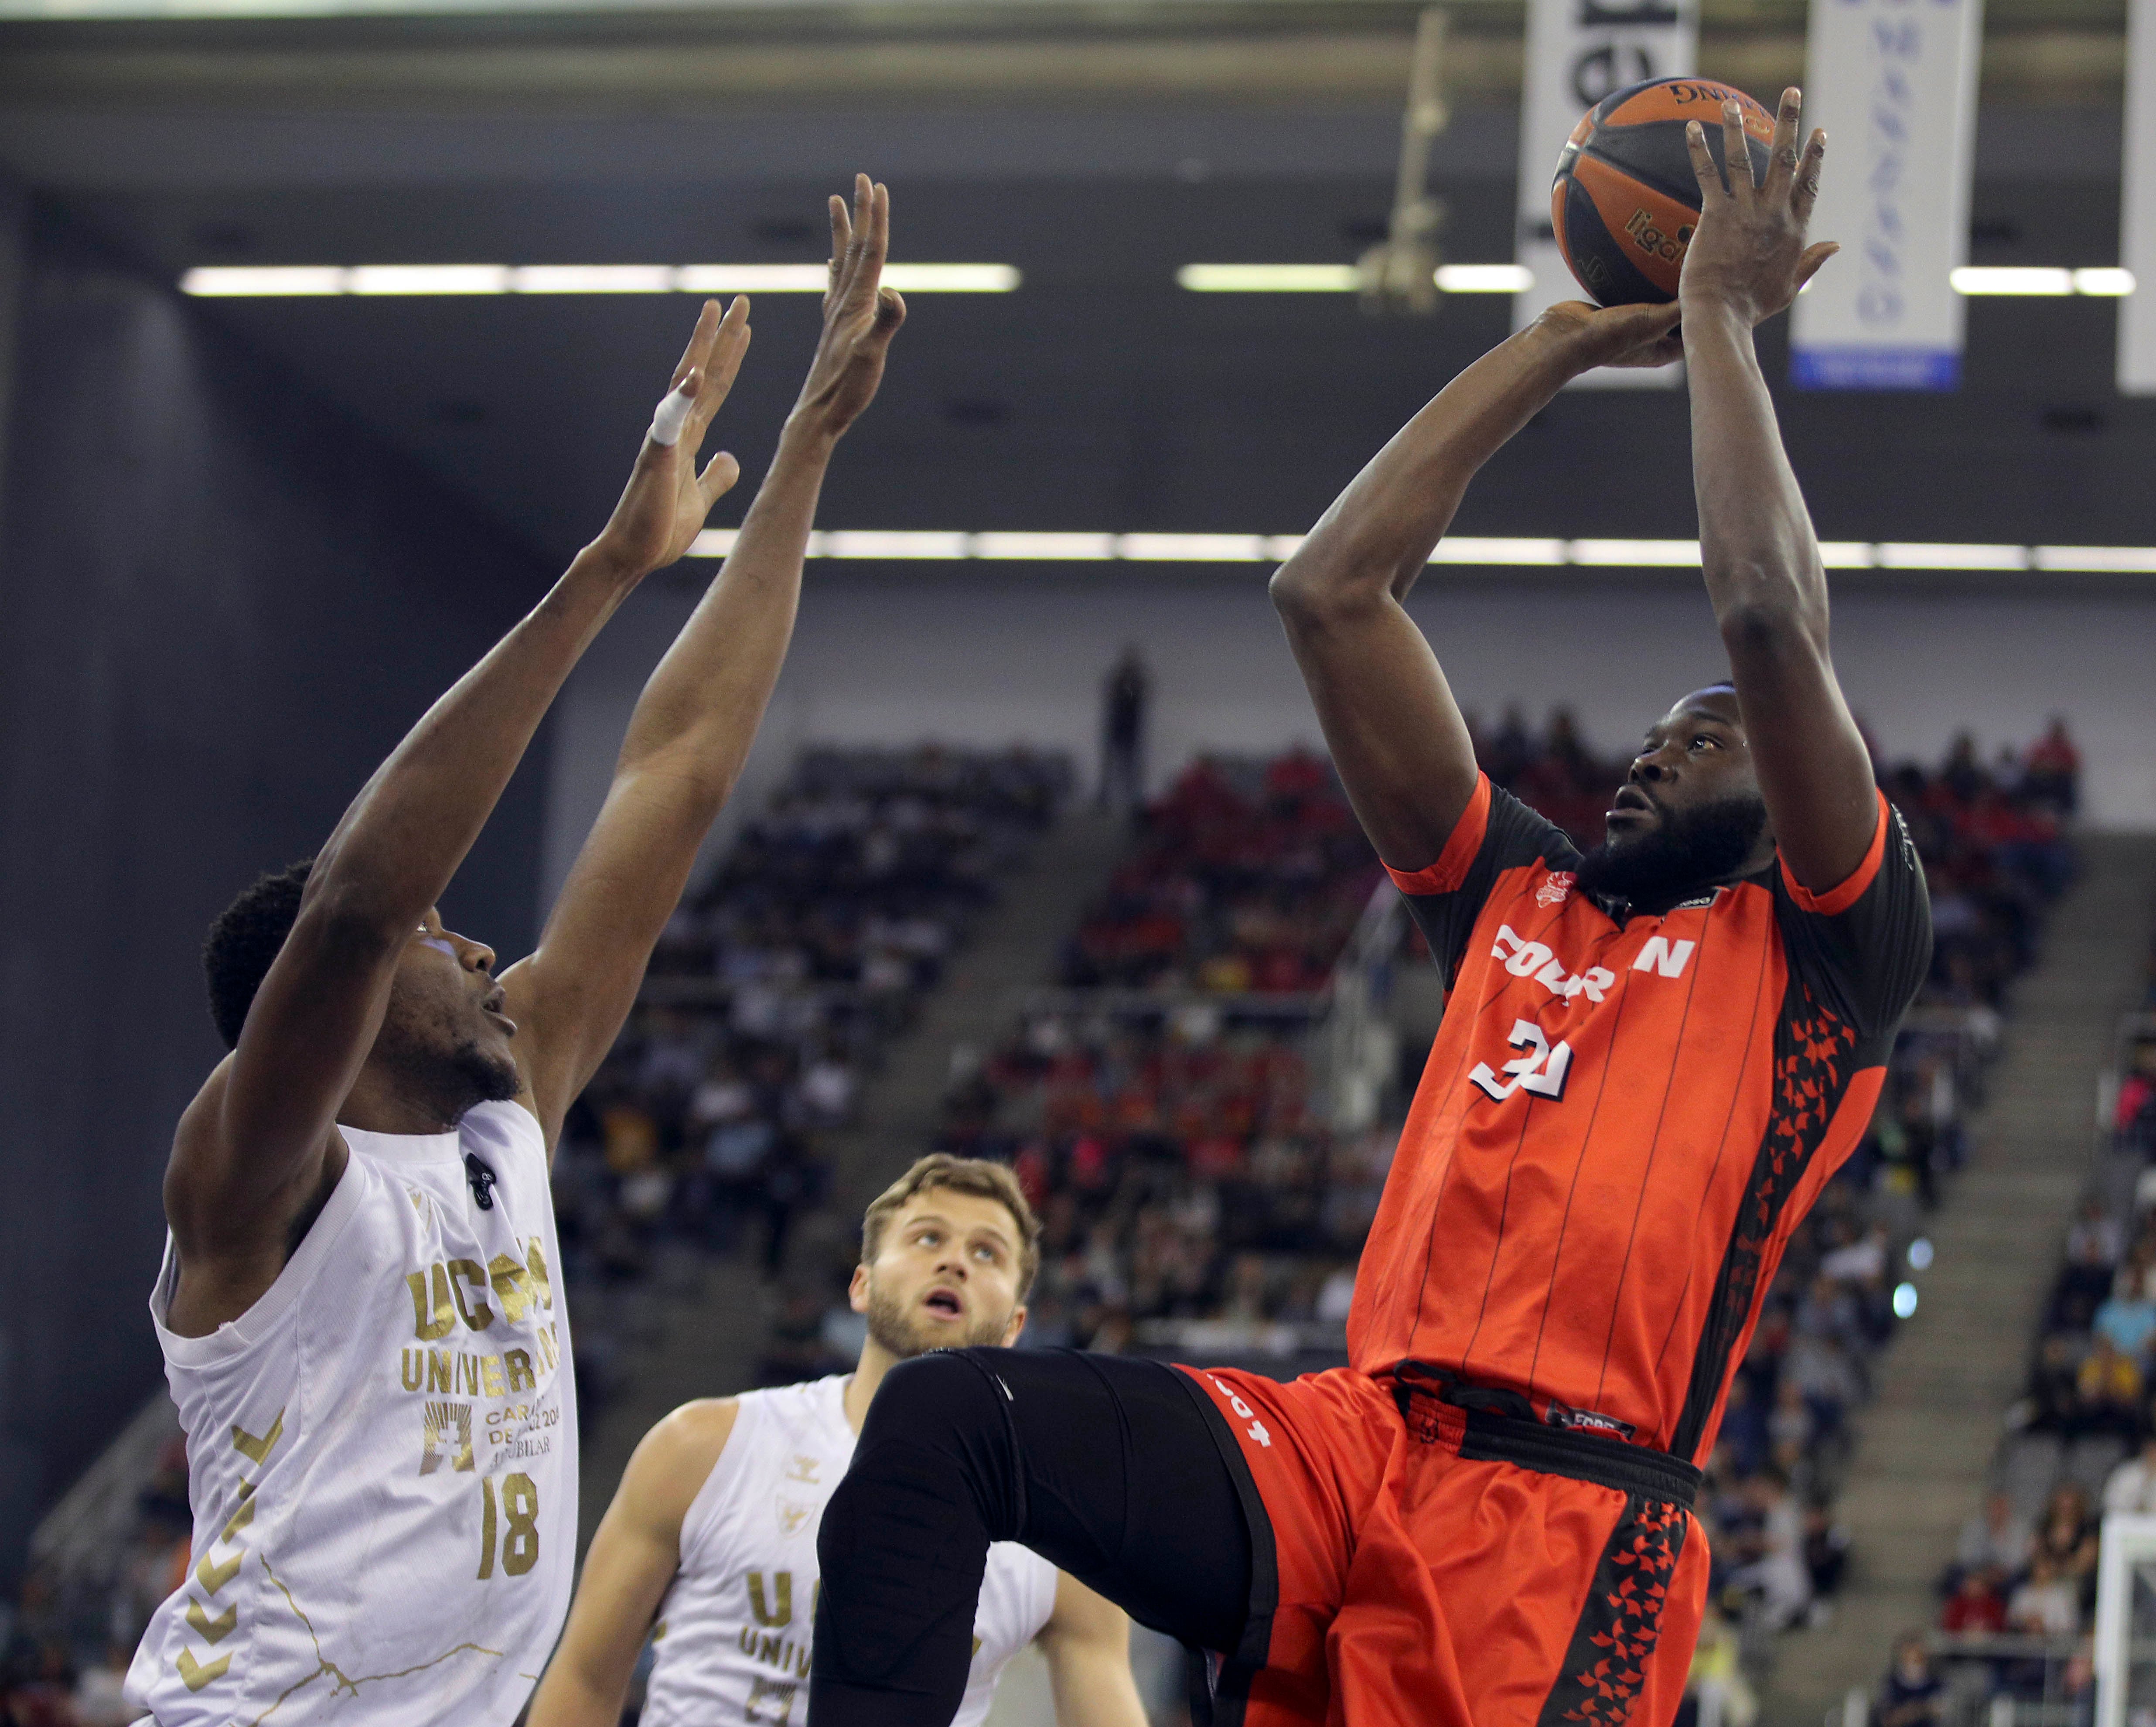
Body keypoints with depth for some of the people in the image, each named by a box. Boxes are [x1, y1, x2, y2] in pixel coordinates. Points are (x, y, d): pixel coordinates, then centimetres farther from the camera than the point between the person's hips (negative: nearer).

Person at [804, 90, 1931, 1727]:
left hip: (1566, 1507, -5)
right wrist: (1562, 343, 23)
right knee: (943, 1418, -16)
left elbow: (1772, 622, -7)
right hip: (1355, 1444, 5)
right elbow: (1331, 593, 22)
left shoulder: (1820, 945, 9)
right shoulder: (1523, 900, 25)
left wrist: (1718, 319, 4)